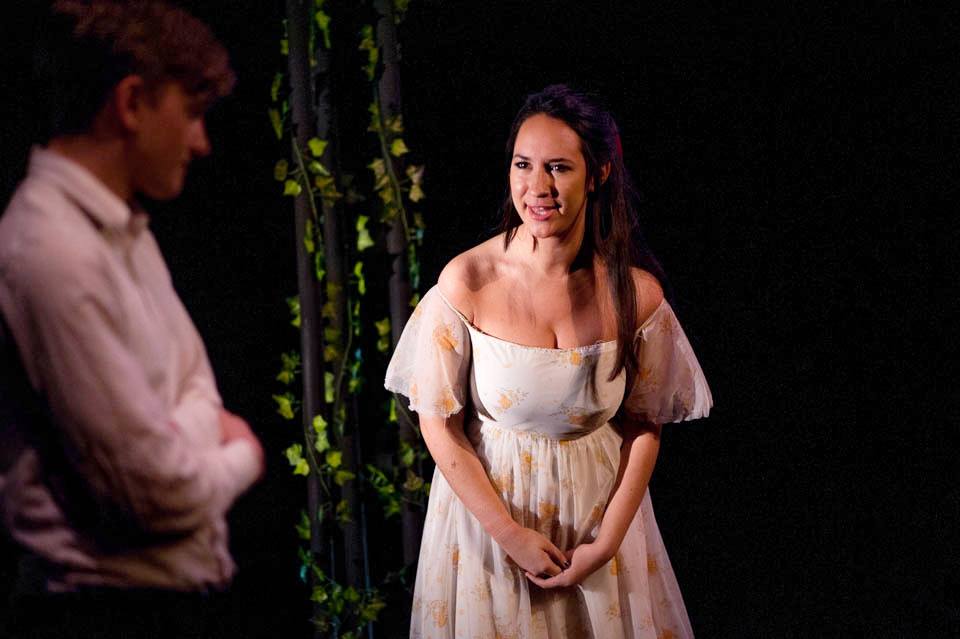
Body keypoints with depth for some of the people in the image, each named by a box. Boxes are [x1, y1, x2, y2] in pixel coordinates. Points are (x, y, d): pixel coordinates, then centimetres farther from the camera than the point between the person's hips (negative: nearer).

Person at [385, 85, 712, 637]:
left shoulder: (637, 293, -13)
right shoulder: (468, 281, -18)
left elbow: (644, 425, -3)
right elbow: (438, 421, -11)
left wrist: (607, 544, -9)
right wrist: (510, 534, -13)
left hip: (599, 504, 1)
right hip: (486, 499, -1)